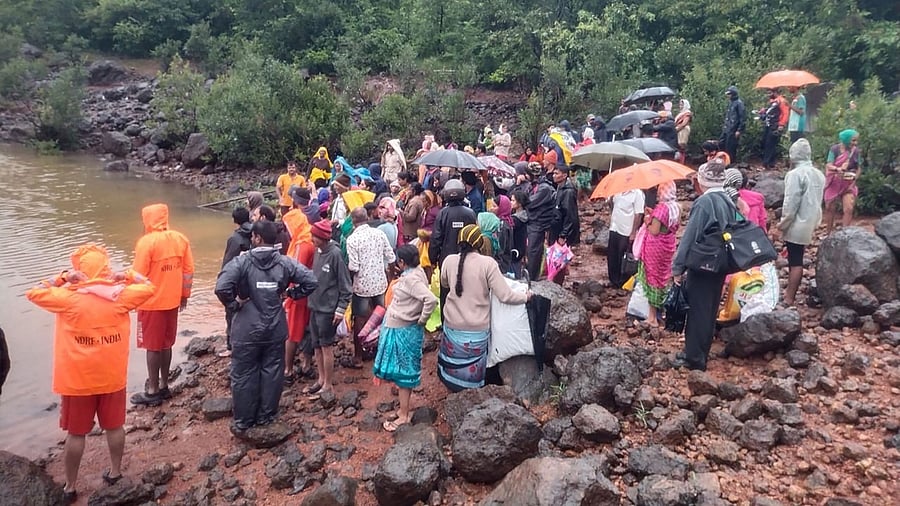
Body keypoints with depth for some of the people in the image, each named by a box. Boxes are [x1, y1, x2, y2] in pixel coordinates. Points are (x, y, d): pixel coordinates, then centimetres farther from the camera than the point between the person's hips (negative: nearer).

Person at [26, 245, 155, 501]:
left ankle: (70, 487, 23)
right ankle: (115, 472, 32)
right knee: (114, 426, 17)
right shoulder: (120, 296, -10)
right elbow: (148, 287, 5)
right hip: (113, 377, 2)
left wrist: (62, 278, -6)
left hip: (77, 380, -2)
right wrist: (126, 276, -2)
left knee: (76, 433, 11)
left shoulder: (69, 298, -15)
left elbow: (33, 293, -5)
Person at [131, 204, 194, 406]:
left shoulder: (147, 242, -16)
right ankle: (163, 386, 26)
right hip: (172, 301, 6)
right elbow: (188, 270, 5)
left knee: (152, 347, 4)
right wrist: (184, 295, 15)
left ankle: (152, 392, 13)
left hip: (152, 303, -6)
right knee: (166, 345, 17)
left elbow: (138, 275, -15)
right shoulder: (180, 239, 1)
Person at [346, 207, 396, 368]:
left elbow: (353, 267, -18)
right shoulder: (380, 233, -4)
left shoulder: (352, 239, -16)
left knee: (359, 320, 9)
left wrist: (347, 266, 3)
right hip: (380, 282, 4)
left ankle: (358, 357, 17)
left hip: (362, 285, -4)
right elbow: (391, 258, -1)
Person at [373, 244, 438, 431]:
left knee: (402, 372, 2)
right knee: (402, 371, 18)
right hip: (398, 329, 9)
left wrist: (422, 320, -21)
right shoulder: (415, 272, 2)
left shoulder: (411, 278, -25)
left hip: (403, 332, -9)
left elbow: (431, 299, -35)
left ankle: (404, 415, 14)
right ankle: (404, 409, 31)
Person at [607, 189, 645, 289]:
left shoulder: (638, 193, -15)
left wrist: (633, 233, -17)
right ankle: (613, 280, 29)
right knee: (612, 255, 14)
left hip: (626, 232, -7)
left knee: (623, 258, 5)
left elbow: (638, 215, -16)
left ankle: (622, 282, 21)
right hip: (614, 229, 7)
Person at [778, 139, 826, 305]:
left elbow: (791, 203, -18)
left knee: (795, 261, -5)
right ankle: (790, 290, 28)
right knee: (796, 259, 17)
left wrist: (783, 223, -8)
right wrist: (814, 223, 22)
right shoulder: (819, 174, 10)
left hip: (796, 225, -8)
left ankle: (789, 299, -1)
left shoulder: (795, 174, -16)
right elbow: (817, 201, 16)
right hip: (809, 224, 8)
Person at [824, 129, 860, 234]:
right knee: (830, 209, 7)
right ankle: (829, 234, 20)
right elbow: (828, 166, -18)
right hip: (834, 183, -2)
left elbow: (858, 168, 7)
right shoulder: (835, 149, -12)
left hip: (848, 184, 2)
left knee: (849, 209, -11)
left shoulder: (856, 151, -2)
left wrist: (854, 182, -2)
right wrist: (838, 169, -38)